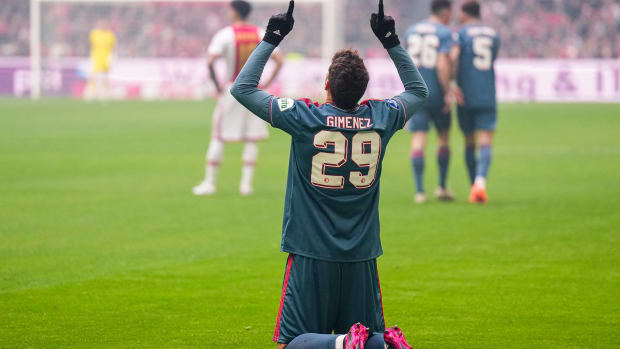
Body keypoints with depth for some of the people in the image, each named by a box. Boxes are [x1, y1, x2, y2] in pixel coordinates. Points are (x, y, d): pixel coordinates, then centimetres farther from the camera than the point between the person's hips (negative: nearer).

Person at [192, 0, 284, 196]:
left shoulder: (225, 35, -9)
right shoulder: (261, 34, 3)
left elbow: (210, 61, -20)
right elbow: (279, 61, -2)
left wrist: (217, 85, -9)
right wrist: (266, 84, 2)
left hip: (230, 91, -3)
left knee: (218, 137, 4)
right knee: (251, 139, 8)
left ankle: (209, 182, 4)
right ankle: (246, 183, 4)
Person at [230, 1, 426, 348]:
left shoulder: (304, 118, -10)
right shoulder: (381, 118, -1)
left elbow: (242, 87, 2)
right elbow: (419, 90, 22)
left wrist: (271, 39, 7)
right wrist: (391, 40, 25)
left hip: (311, 257, -3)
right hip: (362, 258, 3)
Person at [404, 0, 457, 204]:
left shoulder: (411, 32, 9)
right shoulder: (445, 33, -8)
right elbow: (443, 65, -18)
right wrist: (448, 92, -14)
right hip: (437, 94, -3)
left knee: (418, 139, -2)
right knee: (444, 138, 15)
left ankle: (419, 191, -12)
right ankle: (442, 187, 17)